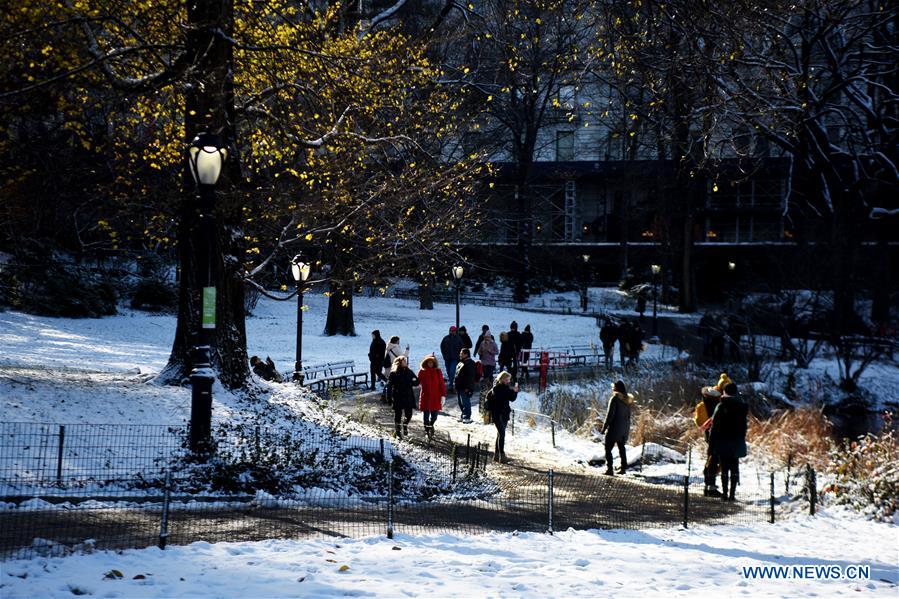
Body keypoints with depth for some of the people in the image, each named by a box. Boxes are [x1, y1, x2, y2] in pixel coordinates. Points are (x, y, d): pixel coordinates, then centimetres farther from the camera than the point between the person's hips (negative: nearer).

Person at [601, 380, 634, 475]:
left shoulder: (614, 399, -15)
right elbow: (629, 415, 12)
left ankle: (609, 469, -10)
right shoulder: (627, 400, 7)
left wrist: (604, 427, -11)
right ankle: (623, 468, 26)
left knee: (608, 448, -2)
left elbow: (610, 415, -17)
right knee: (621, 447, 20)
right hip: (625, 427, 7)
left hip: (614, 428, -7)